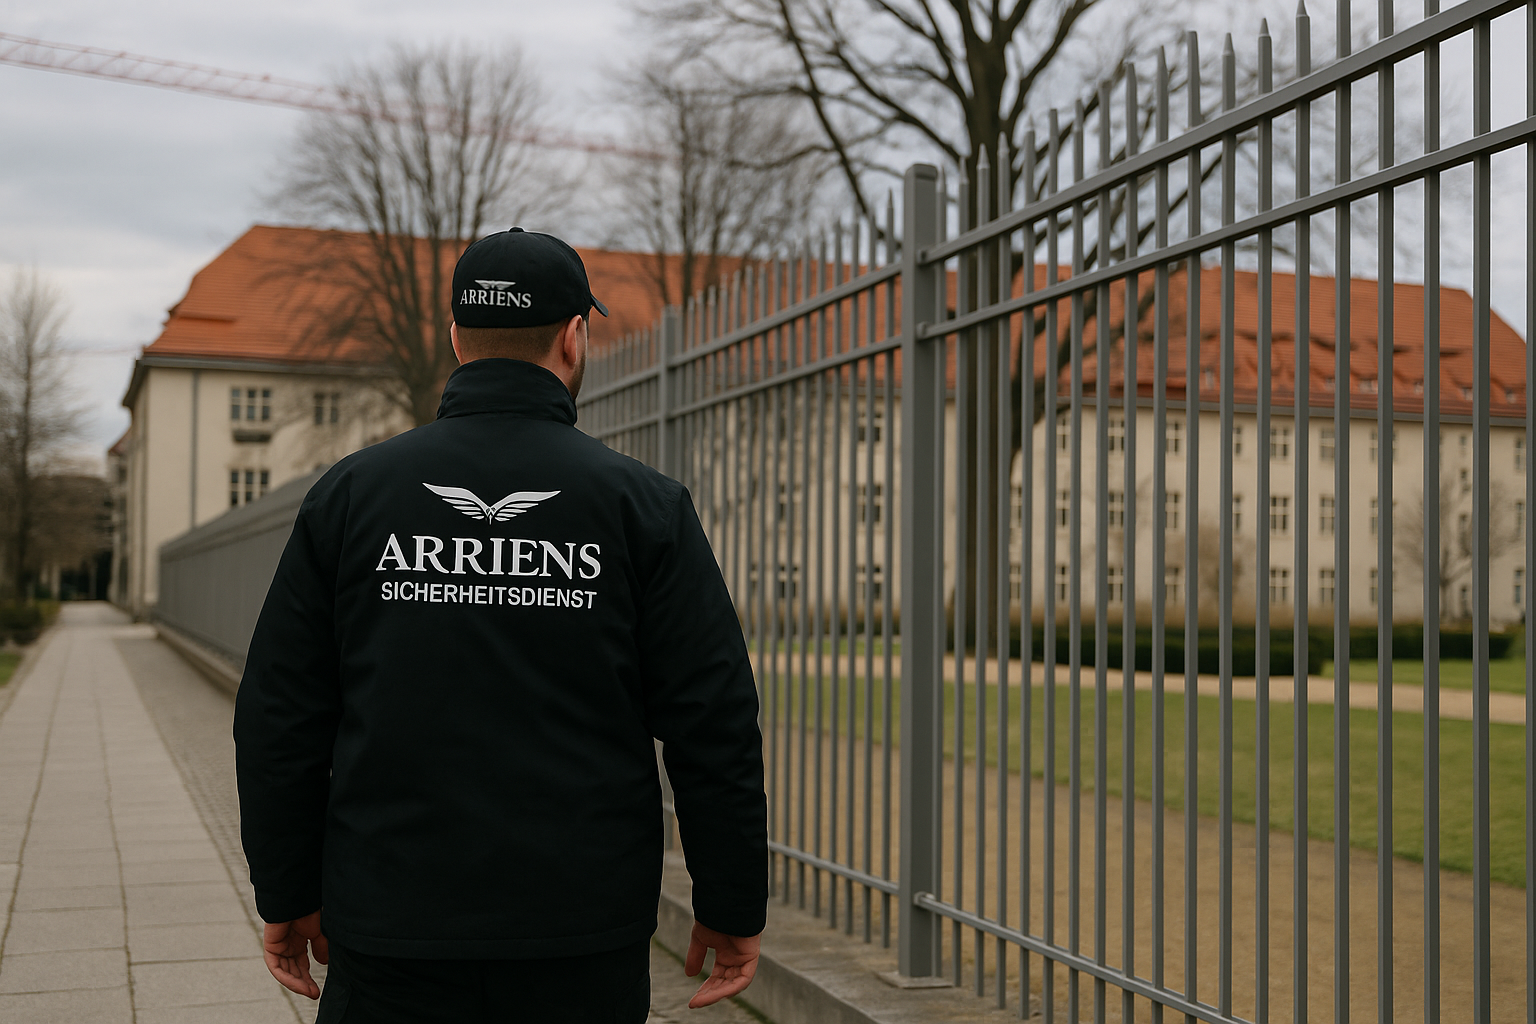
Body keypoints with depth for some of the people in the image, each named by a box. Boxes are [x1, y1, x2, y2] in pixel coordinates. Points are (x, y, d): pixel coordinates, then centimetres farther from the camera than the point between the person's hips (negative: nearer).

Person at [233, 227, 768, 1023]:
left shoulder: (349, 494, 2)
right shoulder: (642, 504, -2)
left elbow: (280, 718, 3)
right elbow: (713, 722, -5)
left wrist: (288, 896, 13)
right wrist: (732, 907, 4)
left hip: (393, 936, 1)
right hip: (584, 945, 0)